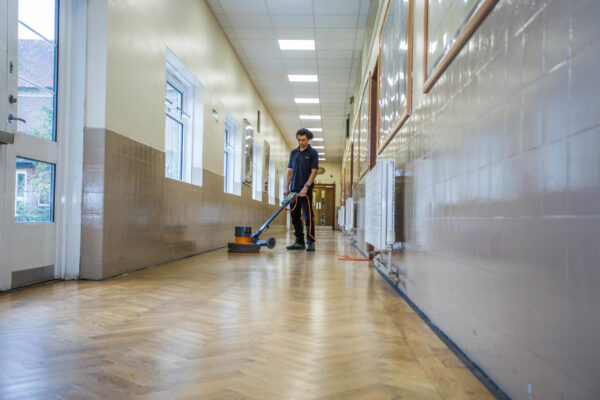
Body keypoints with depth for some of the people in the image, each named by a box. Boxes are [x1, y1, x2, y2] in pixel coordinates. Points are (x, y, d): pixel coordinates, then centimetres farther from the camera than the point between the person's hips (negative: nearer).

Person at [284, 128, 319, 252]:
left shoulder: (313, 153, -1)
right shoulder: (294, 152, 14)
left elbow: (313, 172, -8)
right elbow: (290, 171, 14)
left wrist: (306, 187, -18)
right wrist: (287, 187, 5)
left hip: (306, 190, -5)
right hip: (293, 189, 5)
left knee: (308, 216, -8)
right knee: (295, 217, 6)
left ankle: (311, 242, -5)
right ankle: (299, 242, 13)